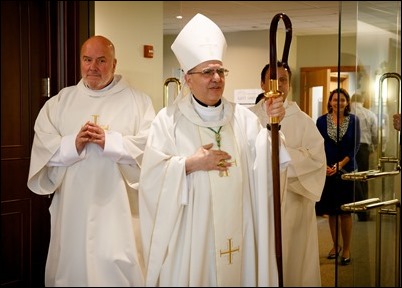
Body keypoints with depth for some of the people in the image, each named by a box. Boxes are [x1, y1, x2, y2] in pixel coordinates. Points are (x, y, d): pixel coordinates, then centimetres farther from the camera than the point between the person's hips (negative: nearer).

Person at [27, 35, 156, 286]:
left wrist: (110, 141, -20)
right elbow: (43, 149, 3)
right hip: (73, 208, 3)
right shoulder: (59, 103, 12)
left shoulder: (138, 101, 4)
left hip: (119, 208, -2)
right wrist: (73, 144, -15)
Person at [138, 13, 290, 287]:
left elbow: (265, 163, -5)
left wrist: (273, 126, -20)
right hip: (190, 232, -3)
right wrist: (190, 164, -18)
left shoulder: (242, 116, 6)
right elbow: (152, 174, -8)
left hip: (235, 229, 3)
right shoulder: (169, 119, -3)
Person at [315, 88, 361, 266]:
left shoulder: (353, 120, 0)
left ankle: (346, 249, 9)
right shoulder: (322, 121, 1)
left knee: (345, 211, 1)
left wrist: (340, 164, -12)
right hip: (326, 171, 1)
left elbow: (355, 146, -2)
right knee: (331, 211, 8)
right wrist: (325, 166, -12)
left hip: (346, 170, -1)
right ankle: (335, 245, 22)